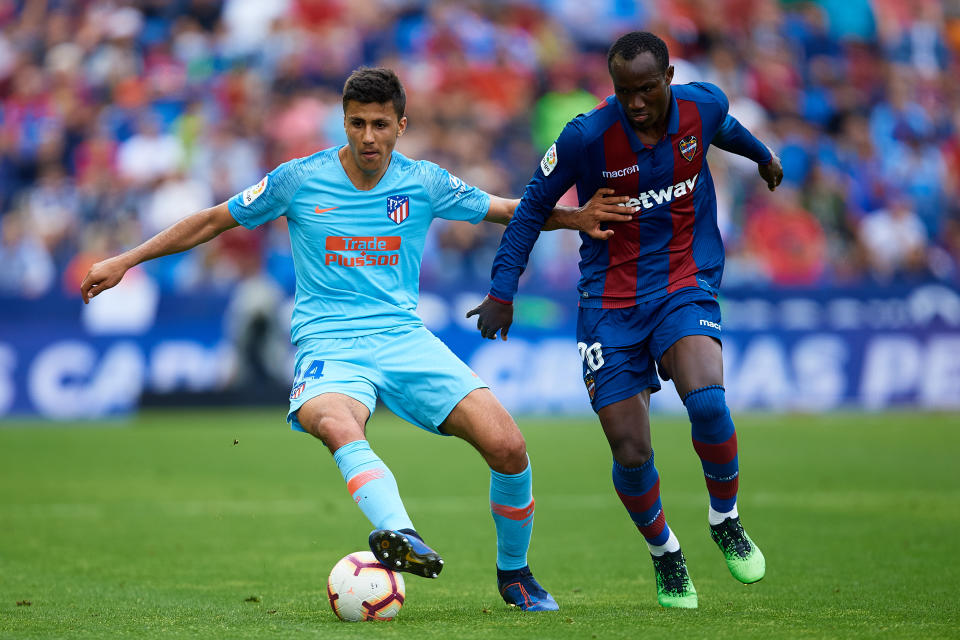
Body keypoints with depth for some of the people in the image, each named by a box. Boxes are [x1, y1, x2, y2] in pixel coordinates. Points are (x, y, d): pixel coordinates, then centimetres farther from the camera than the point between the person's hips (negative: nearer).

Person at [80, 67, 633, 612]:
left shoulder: (425, 182, 5)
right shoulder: (300, 179, 1)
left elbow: (509, 210, 17)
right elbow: (215, 221, 11)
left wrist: (577, 217, 1)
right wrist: (126, 260, 10)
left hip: (405, 337, 2)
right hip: (329, 343, -2)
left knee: (508, 446, -15)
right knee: (338, 426, -40)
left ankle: (514, 572, 9)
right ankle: (400, 535, -62)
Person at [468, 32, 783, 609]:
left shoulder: (703, 104, -6)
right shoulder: (587, 138, -15)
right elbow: (534, 206, -2)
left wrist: (761, 154, 41)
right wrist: (502, 290, -5)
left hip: (685, 285, 1)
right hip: (611, 298, -1)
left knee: (706, 400, -28)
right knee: (630, 454, -6)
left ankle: (726, 520, 0)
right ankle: (665, 554, 24)